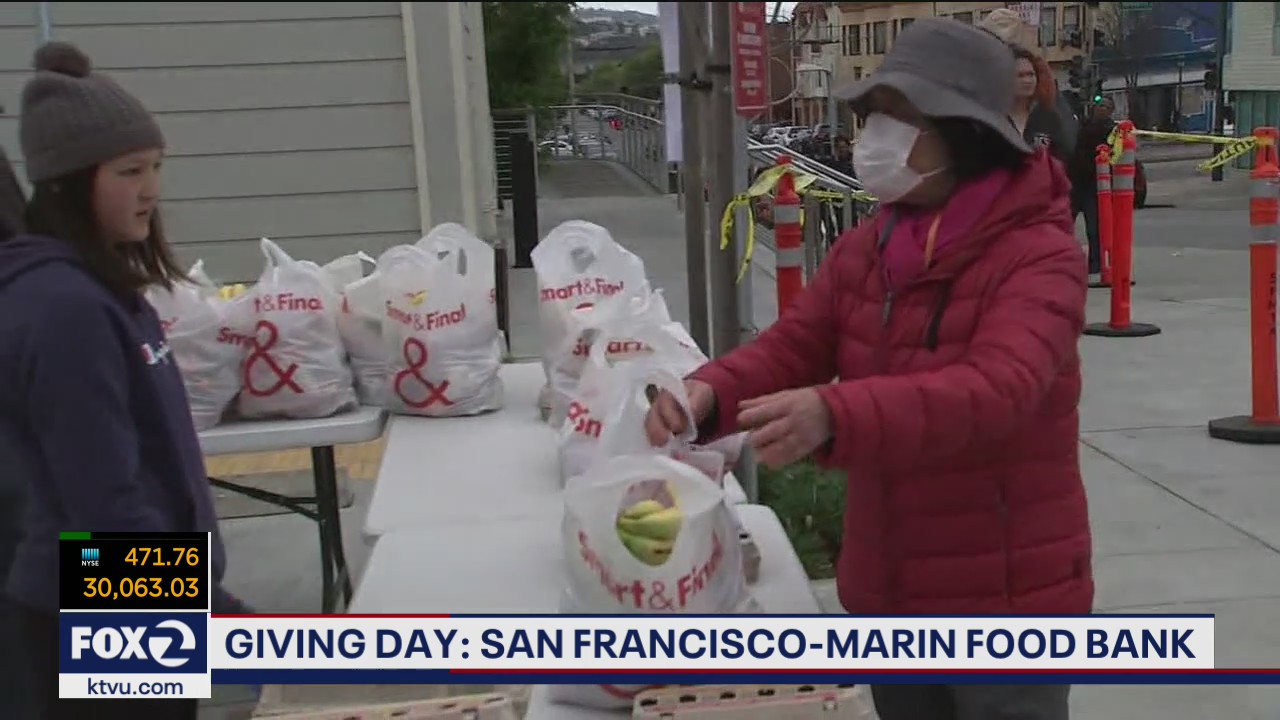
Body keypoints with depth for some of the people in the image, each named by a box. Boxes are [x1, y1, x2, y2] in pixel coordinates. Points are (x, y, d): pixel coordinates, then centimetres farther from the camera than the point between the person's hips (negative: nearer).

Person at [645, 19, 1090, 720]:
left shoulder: (1039, 256, -18)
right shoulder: (863, 249, 4)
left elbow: (992, 390, -33)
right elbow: (791, 348, 0)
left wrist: (835, 417, -48)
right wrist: (711, 394, -22)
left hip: (1003, 601, -7)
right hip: (887, 592, 7)